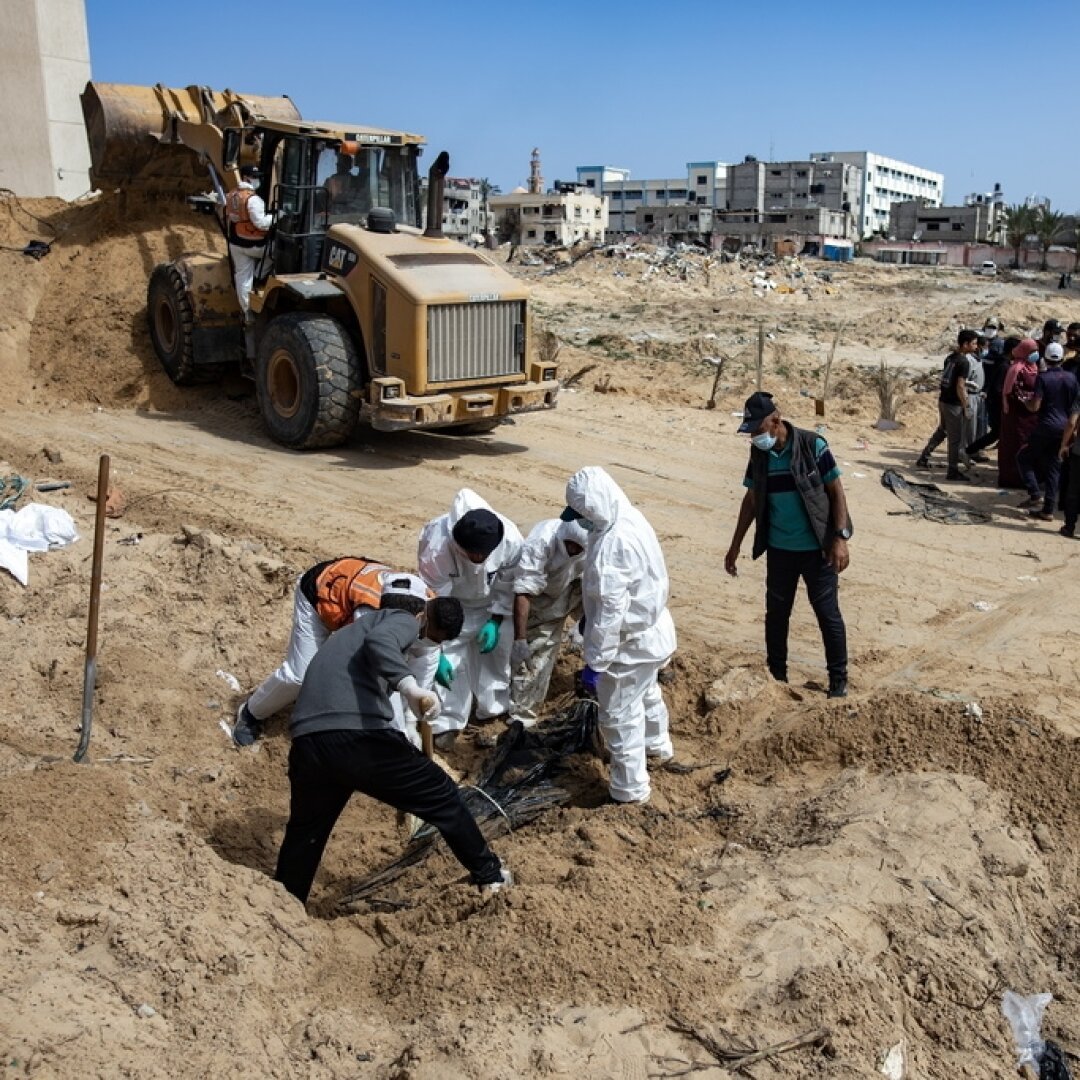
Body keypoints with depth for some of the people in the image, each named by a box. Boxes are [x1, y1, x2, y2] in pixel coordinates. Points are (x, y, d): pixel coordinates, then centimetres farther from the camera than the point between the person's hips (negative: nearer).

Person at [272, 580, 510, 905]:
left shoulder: (364, 623, 36)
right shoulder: (403, 620, 9)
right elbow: (380, 642, -15)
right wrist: (411, 686, -29)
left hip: (308, 741, 7)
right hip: (358, 736, -7)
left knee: (304, 832, 28)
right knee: (442, 795, 11)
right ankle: (490, 875, 22)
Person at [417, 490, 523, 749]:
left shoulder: (511, 539, -36)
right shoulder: (435, 541, -41)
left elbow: (508, 586, -14)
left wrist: (496, 622, -15)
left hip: (493, 606, 2)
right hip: (451, 605, -2)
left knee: (496, 654, 12)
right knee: (450, 661, -5)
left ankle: (495, 709, 35)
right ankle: (448, 722, 14)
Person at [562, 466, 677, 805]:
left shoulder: (612, 544, -32)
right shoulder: (631, 519, -1)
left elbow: (610, 612, -30)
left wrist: (595, 661, -23)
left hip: (631, 641, -10)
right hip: (652, 629, 10)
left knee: (619, 716, 7)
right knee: (647, 692, 32)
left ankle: (630, 787, 22)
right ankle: (658, 745, 56)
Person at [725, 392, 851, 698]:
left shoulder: (812, 445, -14)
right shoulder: (758, 454, -1)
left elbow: (836, 492, -9)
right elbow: (751, 500, 9)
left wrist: (840, 537, -17)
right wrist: (735, 545, 10)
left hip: (817, 548, -4)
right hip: (779, 549, 4)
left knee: (827, 613, 4)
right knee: (776, 613, 12)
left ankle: (838, 681, 18)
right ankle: (776, 675, 28)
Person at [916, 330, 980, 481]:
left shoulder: (950, 357, 7)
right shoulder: (964, 362, -18)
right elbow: (960, 387, -20)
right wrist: (965, 408, -14)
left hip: (943, 400, 8)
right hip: (954, 404, -8)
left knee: (941, 431, 24)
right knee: (956, 438, 1)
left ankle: (923, 459, 28)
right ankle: (953, 471, 8)